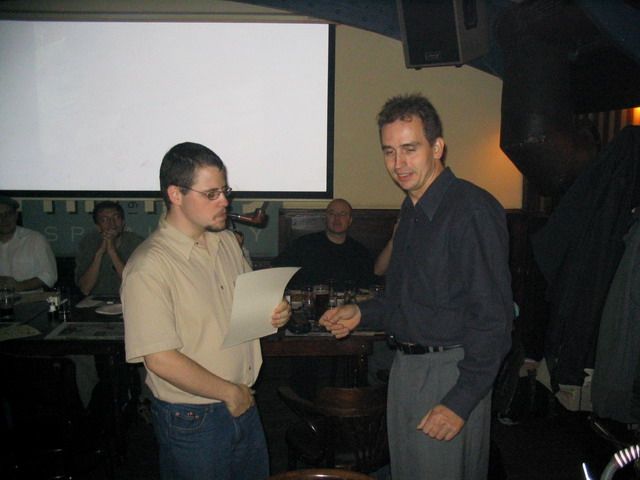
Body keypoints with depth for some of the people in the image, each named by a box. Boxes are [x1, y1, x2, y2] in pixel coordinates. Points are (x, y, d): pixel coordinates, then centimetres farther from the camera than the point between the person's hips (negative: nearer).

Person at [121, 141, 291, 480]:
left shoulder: (227, 242, 3)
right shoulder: (149, 266, -21)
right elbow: (160, 360, -23)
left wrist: (273, 313, -6)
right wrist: (230, 392, -13)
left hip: (243, 404, 7)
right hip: (192, 420, -7)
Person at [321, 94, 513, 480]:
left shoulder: (473, 209, -18)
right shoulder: (412, 211, 11)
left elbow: (493, 317, -20)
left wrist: (461, 402, -19)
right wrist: (362, 314, 7)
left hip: (450, 372, -8)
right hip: (406, 366, 9)